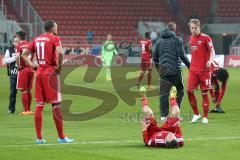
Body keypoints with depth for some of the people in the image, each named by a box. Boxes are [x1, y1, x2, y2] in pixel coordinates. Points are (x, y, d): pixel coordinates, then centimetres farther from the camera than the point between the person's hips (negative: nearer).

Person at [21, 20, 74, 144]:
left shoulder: (37, 39, 13)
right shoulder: (54, 38, -6)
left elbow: (24, 55, 14)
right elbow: (59, 53, -25)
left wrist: (33, 65, 11)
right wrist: (59, 66, -14)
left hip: (39, 72, 6)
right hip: (51, 73, -6)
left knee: (39, 105, 7)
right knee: (56, 105, -2)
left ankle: (39, 138, 6)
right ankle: (61, 137, 1)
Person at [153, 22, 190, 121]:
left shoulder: (159, 41, 13)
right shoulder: (177, 40, -4)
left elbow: (155, 56, 16)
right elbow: (181, 54, -10)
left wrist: (158, 68, 29)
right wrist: (189, 65, 1)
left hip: (163, 69, 4)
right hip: (175, 70, -4)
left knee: (163, 93, 4)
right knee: (180, 90, 11)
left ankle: (163, 115, -2)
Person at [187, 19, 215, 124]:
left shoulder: (206, 38, -6)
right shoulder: (191, 38, 12)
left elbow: (212, 51, -11)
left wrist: (210, 60, -29)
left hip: (204, 70, -5)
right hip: (193, 70, 5)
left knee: (204, 93, -1)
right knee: (189, 91, -4)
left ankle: (205, 117, 7)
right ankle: (196, 114, 12)